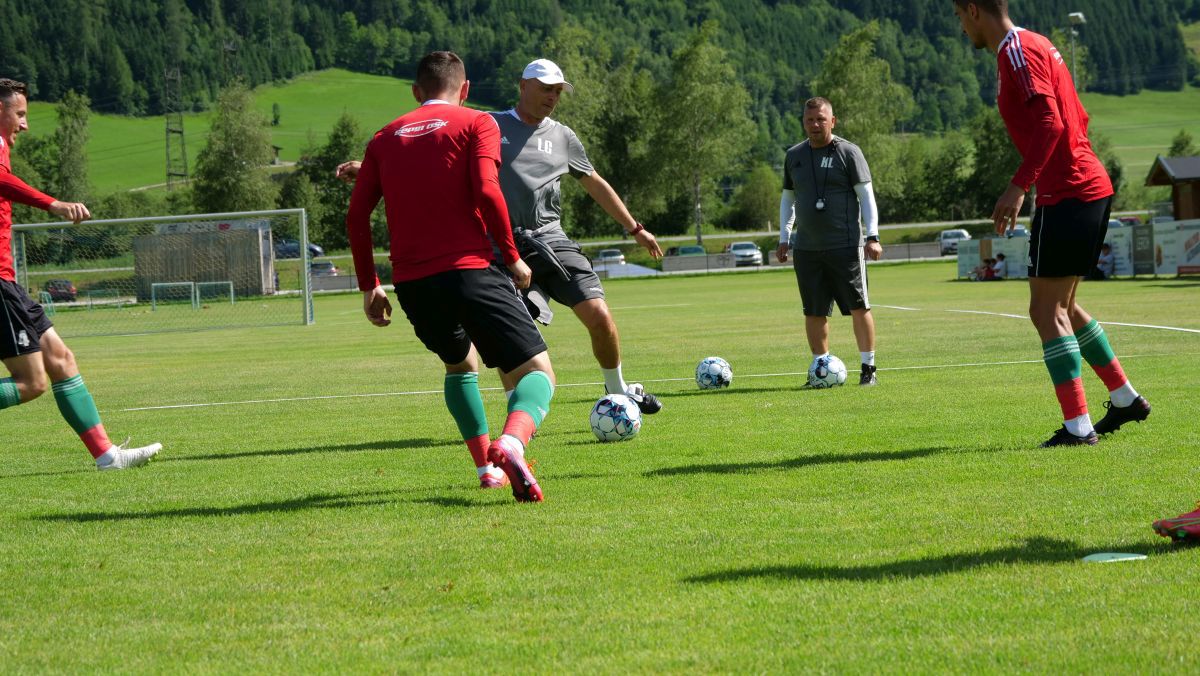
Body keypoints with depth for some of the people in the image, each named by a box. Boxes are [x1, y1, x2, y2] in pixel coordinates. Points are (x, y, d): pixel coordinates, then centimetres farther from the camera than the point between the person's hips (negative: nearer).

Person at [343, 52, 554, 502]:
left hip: (410, 283, 5)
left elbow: (356, 215, 13)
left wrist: (368, 286, 20)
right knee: (537, 373, -4)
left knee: (460, 364, 31)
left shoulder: (385, 137, 18)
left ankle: (485, 467, 19)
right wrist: (512, 258, -1)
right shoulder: (476, 124, 6)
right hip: (468, 269, -5)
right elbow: (487, 193, -11)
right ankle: (511, 445, -36)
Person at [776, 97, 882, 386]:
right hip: (806, 248, 4)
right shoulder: (794, 156, 13)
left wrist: (872, 236, -12)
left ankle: (868, 368, 0)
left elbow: (866, 195, -3)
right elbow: (787, 198, 22)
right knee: (814, 312, 3)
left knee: (859, 307, -6)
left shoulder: (848, 152, -1)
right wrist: (784, 238, 15)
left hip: (846, 245, -4)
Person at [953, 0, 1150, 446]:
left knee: (1047, 311, -6)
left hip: (1066, 196, -10)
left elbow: (1050, 124, -23)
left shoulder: (1017, 51, -12)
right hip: (1093, 190, 10)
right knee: (1061, 306, 19)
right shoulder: (1036, 46, 19)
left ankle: (1078, 426, -9)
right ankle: (1125, 399, 24)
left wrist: (1019, 186, -26)